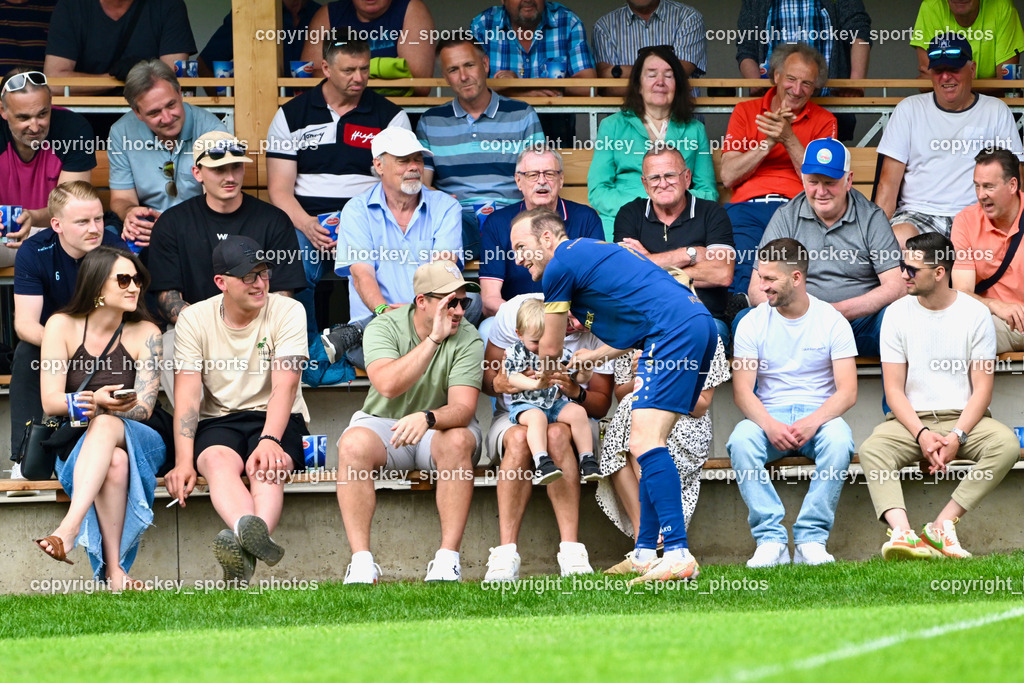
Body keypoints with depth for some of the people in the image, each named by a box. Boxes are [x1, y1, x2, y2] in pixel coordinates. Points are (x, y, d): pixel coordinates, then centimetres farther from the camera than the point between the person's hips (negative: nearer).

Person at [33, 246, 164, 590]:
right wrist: (95, 401, -27)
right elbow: (51, 402, -6)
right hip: (74, 444, 0)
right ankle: (113, 571, -47)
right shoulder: (62, 326, 1)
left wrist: (101, 408, -25)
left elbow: (144, 407, -5)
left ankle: (69, 526, -57)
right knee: (115, 461, -37)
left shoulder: (145, 333, 3)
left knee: (107, 426, -37)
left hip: (139, 442, 0)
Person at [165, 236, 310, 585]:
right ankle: (249, 529, -67)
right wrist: (183, 461, -19)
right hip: (218, 421, 1)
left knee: (265, 466, -35)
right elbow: (187, 395, -5)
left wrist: (269, 440, -33)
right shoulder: (194, 319, 3)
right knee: (219, 461, -35)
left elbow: (285, 385, -14)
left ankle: (245, 547, -64)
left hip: (277, 420, -1)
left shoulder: (287, 312, -2)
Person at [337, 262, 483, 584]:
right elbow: (387, 385, -30)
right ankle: (361, 562, -33)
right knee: (352, 445, -32)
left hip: (441, 427, 0)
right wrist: (433, 339, -34)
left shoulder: (468, 339, -10)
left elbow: (463, 407, -22)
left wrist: (427, 418, -43)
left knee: (458, 441, -34)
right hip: (384, 424, 0)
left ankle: (448, 560, -35)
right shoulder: (384, 327, -11)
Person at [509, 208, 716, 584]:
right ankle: (646, 554, 15)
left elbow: (550, 349, 13)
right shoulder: (593, 251, 29)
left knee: (645, 439, -19)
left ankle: (678, 553, -30)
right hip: (700, 322, 10)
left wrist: (546, 377, 35)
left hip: (675, 330, -10)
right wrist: (594, 357, 48)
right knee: (645, 442, 15)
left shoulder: (560, 266, 0)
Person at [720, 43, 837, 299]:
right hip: (747, 206, 1)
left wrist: (789, 139, -6)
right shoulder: (746, 112, 20)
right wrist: (770, 142, -3)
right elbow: (728, 176, 8)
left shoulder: (823, 121, 18)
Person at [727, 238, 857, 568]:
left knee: (838, 440, -36)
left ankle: (812, 538, -28)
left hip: (820, 414, -1)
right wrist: (769, 425, -24)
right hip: (769, 415, 1)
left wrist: (813, 422, -26)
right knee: (740, 440, -33)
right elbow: (742, 390, -4)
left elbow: (847, 391, -7)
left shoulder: (832, 321, -1)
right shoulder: (753, 323, 3)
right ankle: (771, 539, -30)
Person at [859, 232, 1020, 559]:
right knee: (871, 450, -30)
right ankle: (902, 532, -49)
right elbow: (894, 388, 1)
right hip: (912, 420, 1)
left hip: (963, 419, -1)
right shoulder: (897, 314, 4)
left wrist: (956, 437, -17)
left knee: (1006, 443, -31)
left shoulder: (975, 314, 1)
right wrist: (922, 435, -16)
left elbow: (982, 388, -2)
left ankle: (942, 526, -33)